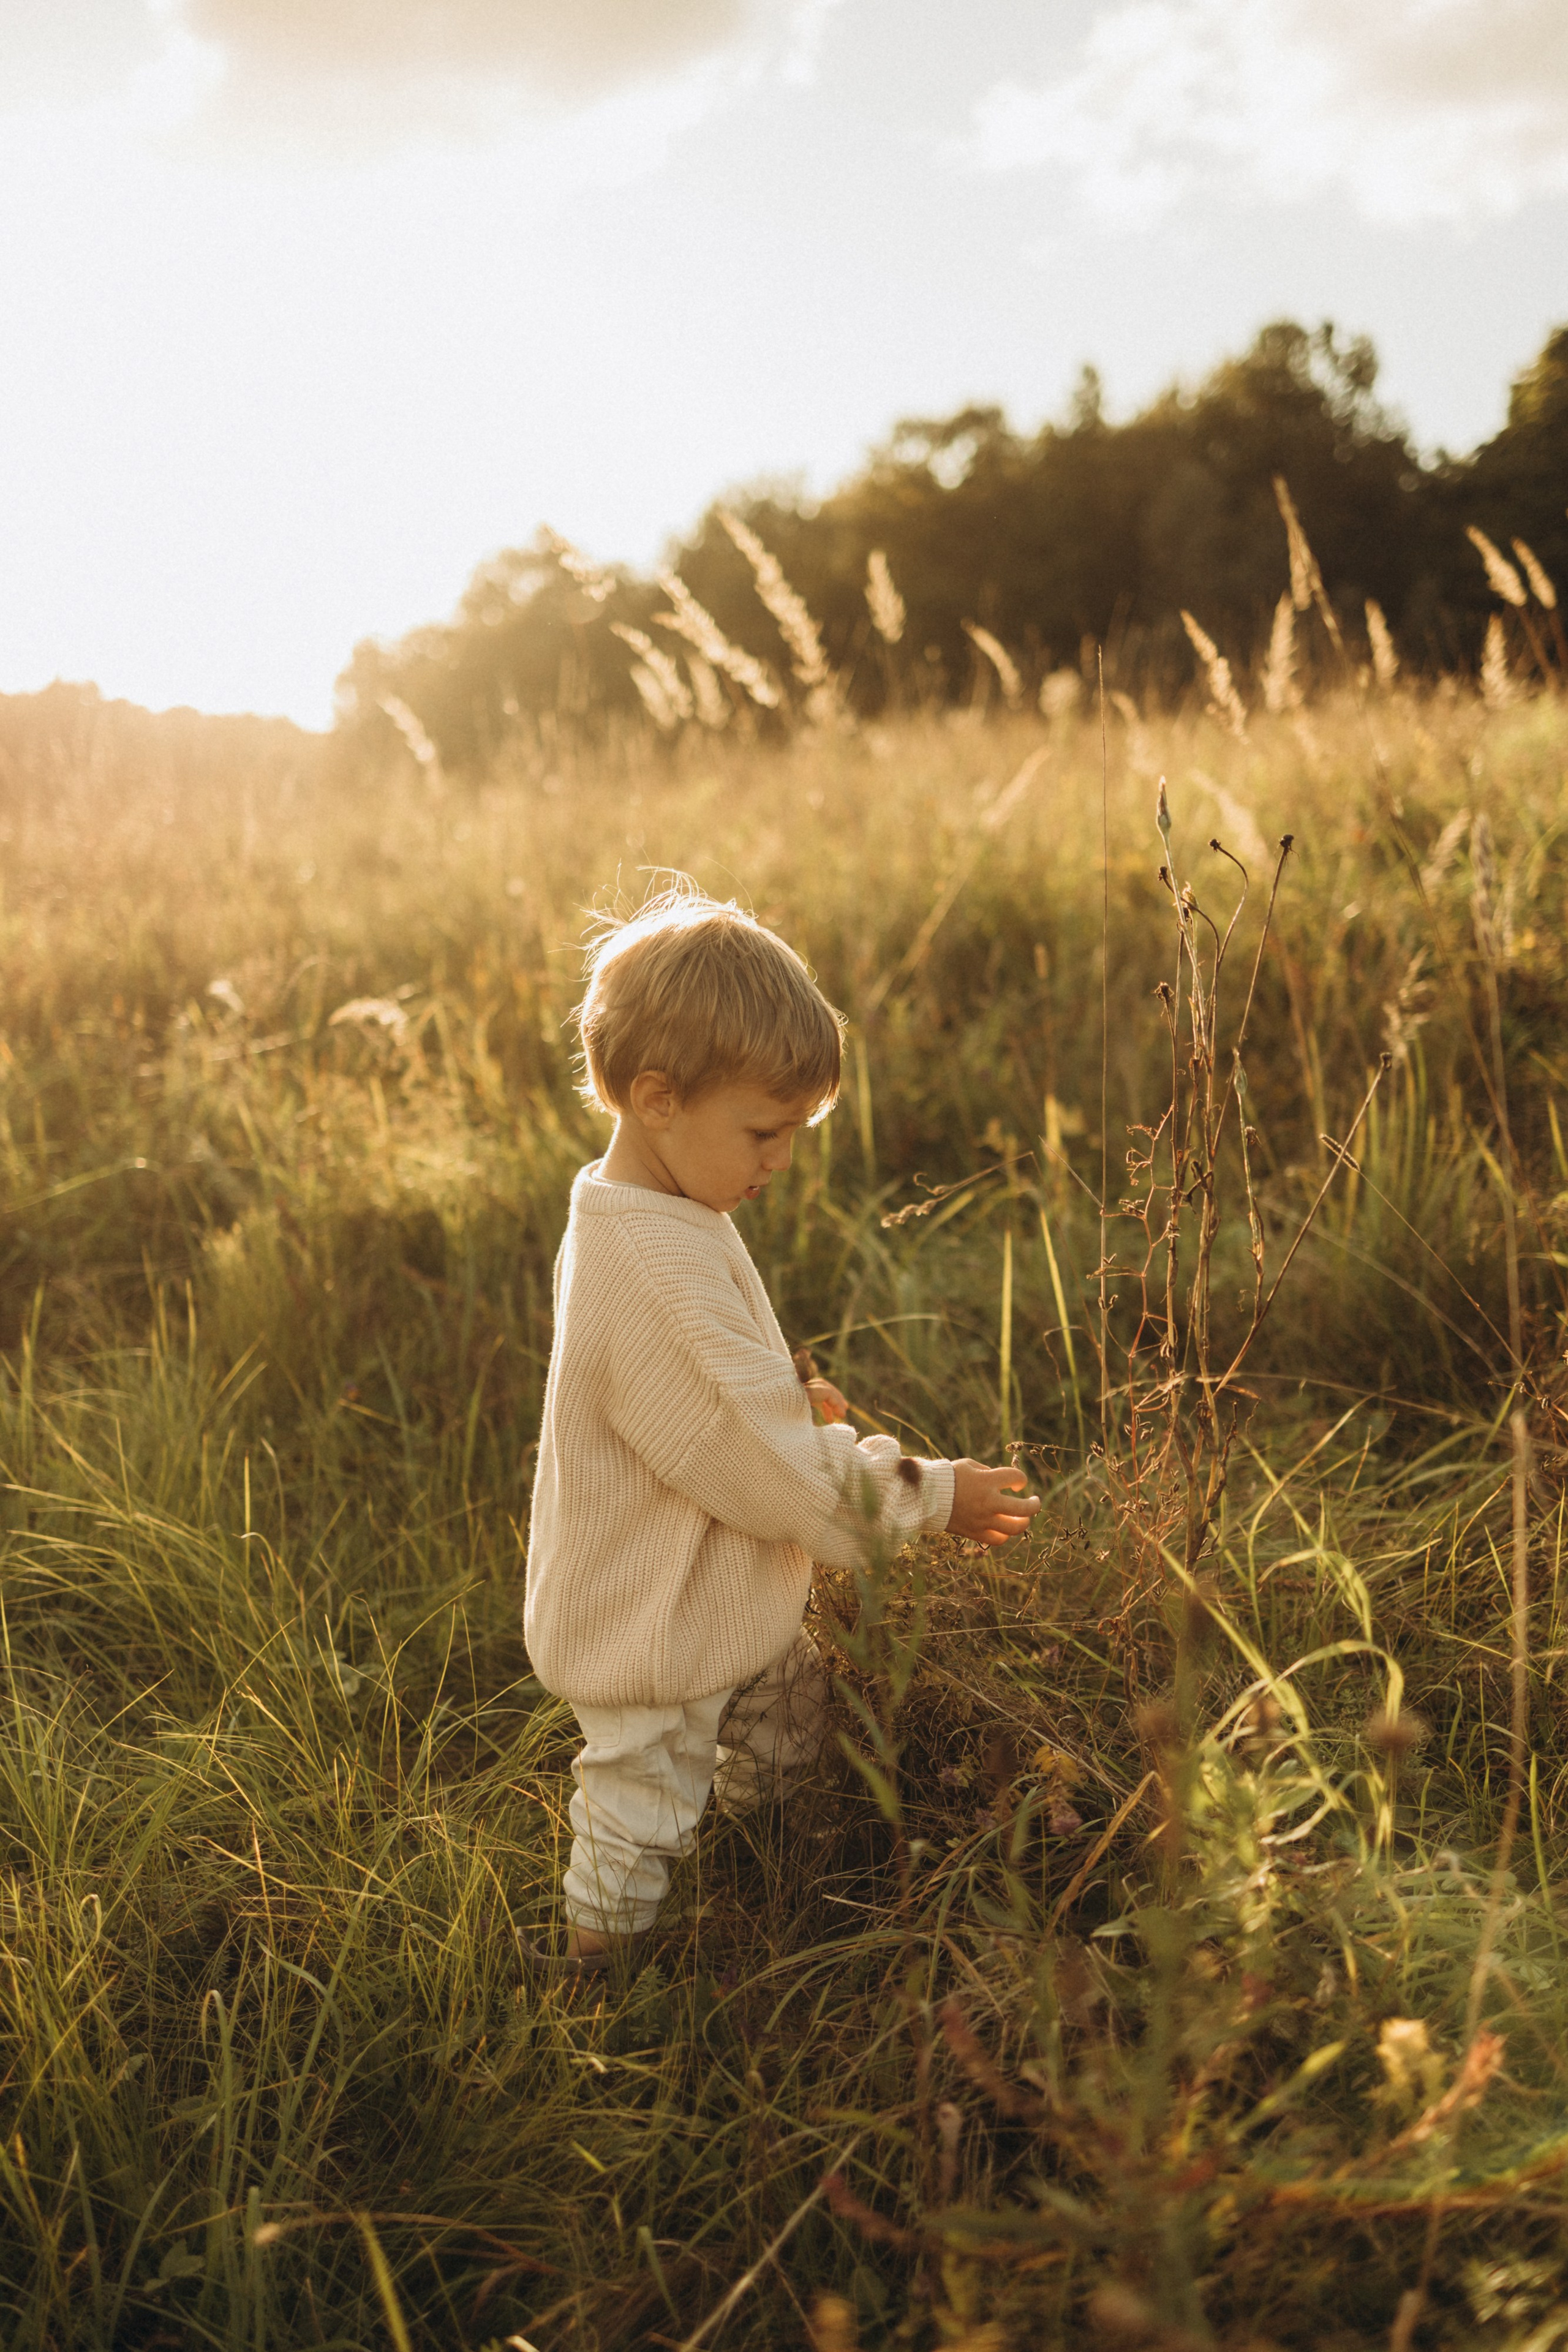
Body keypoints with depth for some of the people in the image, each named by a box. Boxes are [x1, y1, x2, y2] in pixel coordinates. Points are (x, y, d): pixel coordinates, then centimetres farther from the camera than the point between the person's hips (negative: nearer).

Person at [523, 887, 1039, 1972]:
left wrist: (790, 1385, 4)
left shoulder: (654, 1220, -1)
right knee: (642, 1810, 10)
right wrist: (930, 1495, -22)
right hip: (655, 1634, -10)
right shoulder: (655, 1273, -36)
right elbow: (770, 1461, -32)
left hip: (725, 1599, 10)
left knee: (790, 1716, 29)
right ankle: (593, 1966, 34)